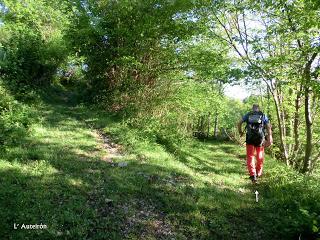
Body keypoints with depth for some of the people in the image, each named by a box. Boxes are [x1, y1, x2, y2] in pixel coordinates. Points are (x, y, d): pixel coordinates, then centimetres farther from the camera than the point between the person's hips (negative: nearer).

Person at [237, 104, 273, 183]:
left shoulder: (248, 115, 10)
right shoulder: (263, 115, 10)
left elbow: (239, 123, 2)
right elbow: (268, 127, 0)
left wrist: (240, 132, 17)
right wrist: (269, 138, -2)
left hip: (250, 138, 0)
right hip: (260, 138, 1)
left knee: (250, 156, 3)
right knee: (260, 157, 16)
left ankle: (253, 175, -10)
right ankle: (258, 173, 29)